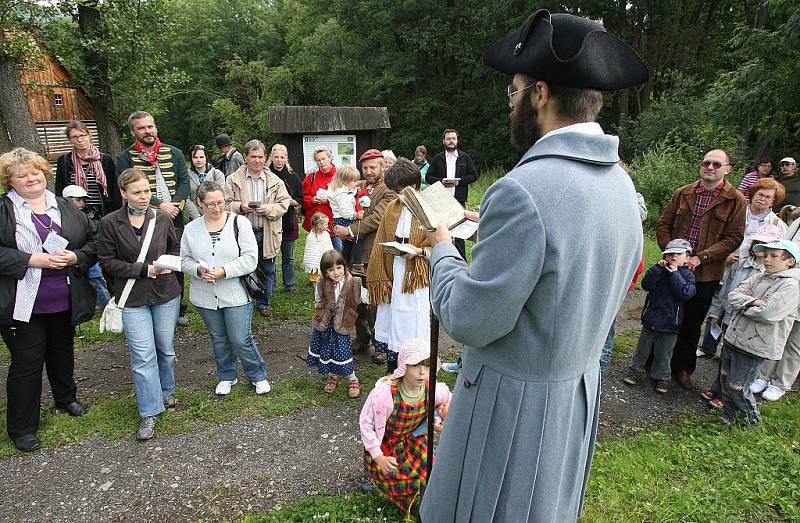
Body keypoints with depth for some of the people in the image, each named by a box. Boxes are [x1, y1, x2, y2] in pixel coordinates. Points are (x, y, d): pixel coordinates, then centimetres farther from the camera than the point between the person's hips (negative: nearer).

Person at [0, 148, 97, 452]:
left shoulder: (66, 208, 6)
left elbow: (93, 242, 7)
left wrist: (75, 257, -12)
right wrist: (34, 260, -22)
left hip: (65, 301, 4)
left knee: (62, 353, 21)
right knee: (26, 362, 4)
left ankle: (66, 399, 44)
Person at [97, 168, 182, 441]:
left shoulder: (163, 217, -4)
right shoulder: (110, 223, -9)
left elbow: (175, 247, 11)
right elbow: (107, 262, -6)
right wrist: (143, 270, -16)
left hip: (166, 293, 2)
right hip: (133, 298, -2)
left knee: (166, 348, 15)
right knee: (143, 355, -1)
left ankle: (166, 392, 39)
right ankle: (150, 413, 11)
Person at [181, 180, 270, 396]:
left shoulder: (239, 223, -8)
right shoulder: (191, 229, 2)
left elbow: (250, 258, -12)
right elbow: (185, 261, 7)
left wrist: (224, 271, -21)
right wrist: (199, 270, -14)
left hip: (236, 295, -3)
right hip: (206, 296, 3)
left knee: (241, 339, 0)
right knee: (218, 339, 18)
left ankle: (258, 375, 24)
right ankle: (226, 376, 39)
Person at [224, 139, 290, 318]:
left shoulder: (275, 181, 5)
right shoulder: (233, 180, 2)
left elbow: (284, 203, 2)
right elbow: (226, 203, 1)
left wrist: (269, 209, -16)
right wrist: (240, 207, -18)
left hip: (267, 234, 1)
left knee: (267, 270, 10)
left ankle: (263, 303, 27)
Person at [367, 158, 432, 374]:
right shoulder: (392, 208, 9)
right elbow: (381, 245, 11)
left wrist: (419, 251, -21)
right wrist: (380, 279, 6)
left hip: (416, 280, -5)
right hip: (393, 277, 5)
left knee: (413, 329, 1)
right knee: (392, 329, 12)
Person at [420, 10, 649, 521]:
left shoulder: (523, 192, -30)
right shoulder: (621, 183, 0)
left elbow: (467, 321, -23)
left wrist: (442, 249, -6)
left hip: (516, 398, -8)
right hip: (582, 384, 8)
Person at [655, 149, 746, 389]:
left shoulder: (736, 200, -2)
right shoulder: (682, 193, 5)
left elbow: (734, 238, -7)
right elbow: (662, 225, 5)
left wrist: (700, 257, -16)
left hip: (705, 274, -1)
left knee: (692, 324, 12)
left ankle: (683, 368, 28)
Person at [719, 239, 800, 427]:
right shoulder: (757, 278, 9)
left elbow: (768, 313, -24)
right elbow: (733, 295, 0)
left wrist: (742, 305, -8)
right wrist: (753, 301, -17)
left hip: (754, 347, -7)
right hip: (732, 337, 7)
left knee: (738, 387, 1)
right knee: (725, 380, 16)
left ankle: (753, 419, 26)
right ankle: (728, 416, 33)